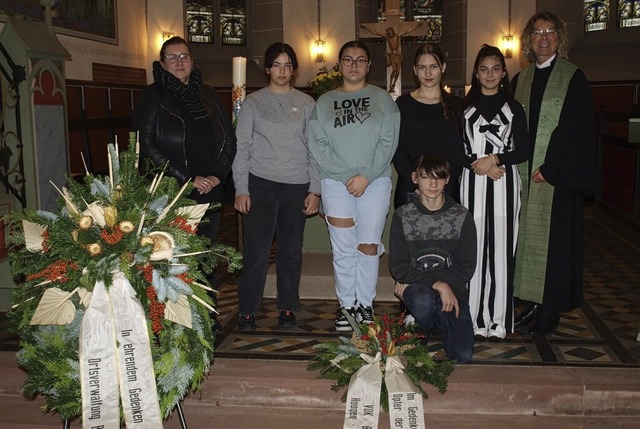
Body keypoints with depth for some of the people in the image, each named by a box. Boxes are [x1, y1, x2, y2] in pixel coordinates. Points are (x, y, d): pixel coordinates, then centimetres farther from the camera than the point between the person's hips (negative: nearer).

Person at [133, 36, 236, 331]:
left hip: (209, 193, 4)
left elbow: (228, 139, 13)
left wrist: (217, 175, -3)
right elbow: (147, 146, -7)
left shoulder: (208, 96, 15)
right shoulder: (152, 97, 2)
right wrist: (188, 179, -12)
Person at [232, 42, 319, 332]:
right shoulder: (253, 102, 7)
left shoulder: (306, 103, 10)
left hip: (297, 186, 1)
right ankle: (247, 311, 7)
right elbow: (242, 147, 5)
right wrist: (241, 189, -3)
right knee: (256, 251, -5)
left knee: (291, 251, 6)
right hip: (260, 183, -1)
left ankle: (287, 308, 19)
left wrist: (315, 189, 1)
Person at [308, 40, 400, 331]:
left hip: (375, 182, 0)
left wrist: (366, 176, -11)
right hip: (336, 182, 1)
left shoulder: (382, 99, 8)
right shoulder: (324, 102, 11)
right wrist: (346, 175, -10)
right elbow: (318, 144, 2)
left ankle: (365, 304, 14)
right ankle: (346, 304, 13)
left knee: (369, 246, 1)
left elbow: (388, 142, -1)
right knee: (343, 248, 0)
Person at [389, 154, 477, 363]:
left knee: (463, 355, -16)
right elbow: (397, 267, -6)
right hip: (417, 289, -1)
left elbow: (467, 267, -2)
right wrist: (436, 283, -20)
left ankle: (437, 319, 17)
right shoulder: (403, 216, -1)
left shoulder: (462, 217, 0)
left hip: (452, 289, 1)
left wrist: (425, 281, -12)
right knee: (423, 300, -38)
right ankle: (422, 331, -1)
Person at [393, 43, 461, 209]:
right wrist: (416, 185, -12)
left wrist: (444, 185, -10)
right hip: (409, 187, -1)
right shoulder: (403, 103, 4)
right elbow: (397, 150, -1)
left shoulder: (455, 105, 7)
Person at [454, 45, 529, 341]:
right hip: (472, 183, 1)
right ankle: (474, 319, 6)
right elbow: (456, 150, 5)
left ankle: (498, 321, 5)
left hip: (504, 183, 0)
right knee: (473, 249, -2)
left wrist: (495, 159, -11)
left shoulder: (513, 108, 9)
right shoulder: (465, 108, 10)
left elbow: (523, 151, 4)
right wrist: (478, 166, -10)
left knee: (501, 249, -2)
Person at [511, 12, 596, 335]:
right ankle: (534, 303, 17)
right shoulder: (520, 80, 13)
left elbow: (575, 130, -9)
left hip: (557, 175, -5)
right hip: (524, 175, 5)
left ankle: (551, 309, 9)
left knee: (553, 238, -1)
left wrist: (549, 169, -15)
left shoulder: (573, 78, -2)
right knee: (527, 236, 7)